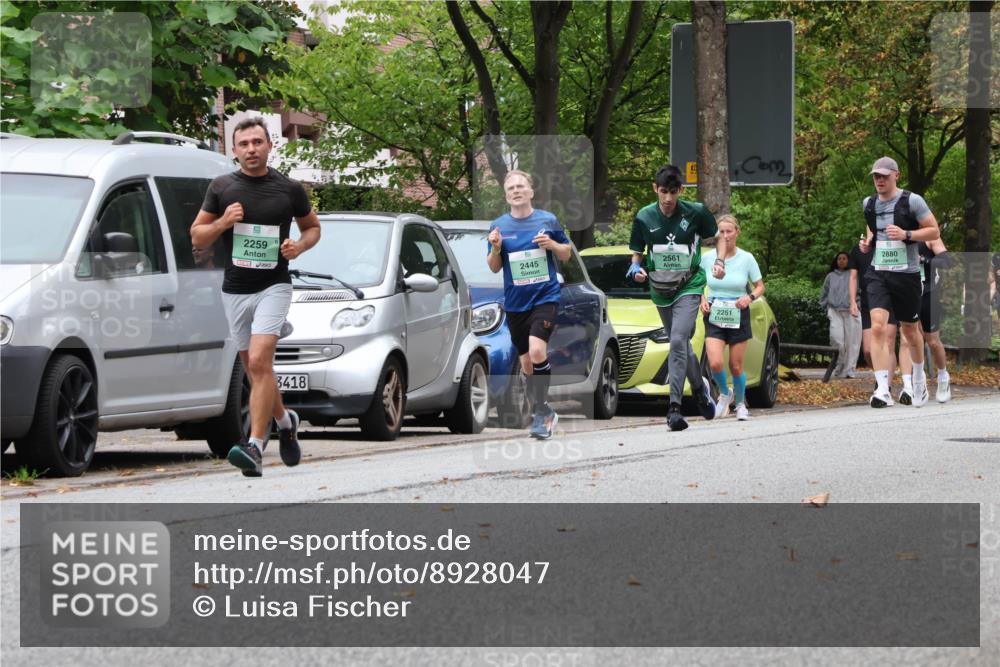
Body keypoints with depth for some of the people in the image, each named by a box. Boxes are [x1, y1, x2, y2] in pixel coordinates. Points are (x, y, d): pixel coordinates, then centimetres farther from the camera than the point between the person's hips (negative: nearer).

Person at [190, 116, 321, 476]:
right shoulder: (221, 187, 3)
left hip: (273, 287, -3)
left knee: (259, 361, -20)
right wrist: (223, 222, -13)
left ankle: (255, 446, -25)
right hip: (235, 290, 3)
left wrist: (300, 246, -7)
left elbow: (312, 226, 15)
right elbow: (197, 237, 7)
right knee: (253, 367, 12)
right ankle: (284, 421, 39)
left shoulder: (289, 189, 0)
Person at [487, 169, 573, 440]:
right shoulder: (499, 226, 3)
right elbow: (494, 268, 7)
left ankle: (540, 412, -15)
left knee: (537, 351, -23)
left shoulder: (548, 221, 0)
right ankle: (543, 413, 25)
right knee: (526, 362, 9)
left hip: (545, 297, -3)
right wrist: (495, 248, -13)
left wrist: (552, 244, -11)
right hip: (515, 303, 3)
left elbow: (567, 254, 10)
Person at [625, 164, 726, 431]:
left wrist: (720, 262, -9)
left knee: (678, 341, -21)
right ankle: (700, 387, 40)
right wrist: (636, 267, -12)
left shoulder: (695, 212, -8)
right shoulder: (644, 217, -2)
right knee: (680, 344, 15)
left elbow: (719, 237, 8)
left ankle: (674, 406, -24)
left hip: (689, 286, -4)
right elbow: (637, 252, 10)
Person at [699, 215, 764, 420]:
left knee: (736, 365, 4)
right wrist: (702, 300, -6)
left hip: (738, 316, 0)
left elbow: (760, 286, 5)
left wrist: (750, 297, -15)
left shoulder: (746, 258, -3)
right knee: (715, 363, -16)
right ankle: (725, 394, 14)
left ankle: (740, 404, 27)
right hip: (714, 316, 0)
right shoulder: (707, 257, -1)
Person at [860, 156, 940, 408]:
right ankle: (883, 390, -22)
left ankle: (919, 377, 41)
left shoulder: (911, 201, -7)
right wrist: (868, 241, 5)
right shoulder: (869, 204, 8)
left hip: (906, 274, -2)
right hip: (878, 274, 2)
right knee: (878, 327, -18)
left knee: (910, 331, 13)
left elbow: (934, 231, -5)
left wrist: (907, 234, -20)